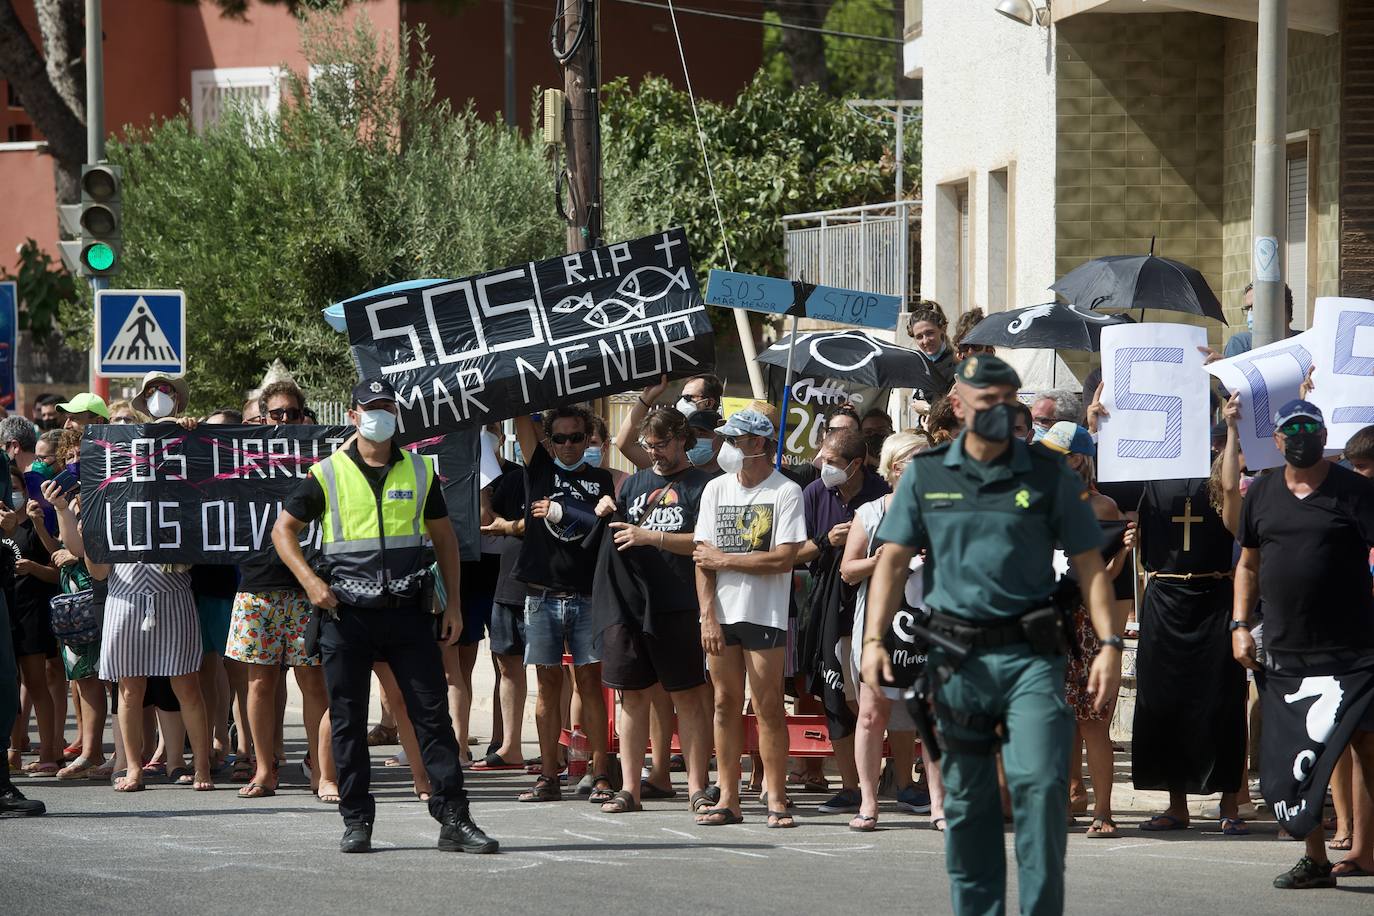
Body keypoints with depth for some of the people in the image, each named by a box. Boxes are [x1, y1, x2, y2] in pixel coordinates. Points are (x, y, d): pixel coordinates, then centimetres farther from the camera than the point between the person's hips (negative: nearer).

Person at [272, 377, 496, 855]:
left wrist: (453, 602, 10)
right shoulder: (328, 474, 3)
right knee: (348, 721, 3)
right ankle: (356, 822, 11)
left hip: (407, 613, 1)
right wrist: (310, 581, -6)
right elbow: (283, 529, 8)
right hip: (347, 614, -1)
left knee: (433, 714, -2)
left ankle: (454, 819, -1)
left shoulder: (419, 471, 10)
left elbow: (443, 535, 16)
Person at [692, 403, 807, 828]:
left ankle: (776, 799, 0)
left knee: (768, 705, -4)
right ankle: (728, 799, 7)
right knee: (726, 703, 5)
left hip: (764, 614, -4)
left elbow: (784, 558, -13)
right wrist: (708, 617, -4)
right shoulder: (716, 489, 10)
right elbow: (703, 560, 6)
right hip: (720, 614, 4)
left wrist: (724, 559, -7)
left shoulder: (785, 492, -5)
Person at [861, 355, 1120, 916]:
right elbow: (893, 561, 9)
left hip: (1030, 654, -2)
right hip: (957, 657, 2)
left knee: (1040, 782, -14)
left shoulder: (1048, 475, 4)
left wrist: (1109, 643, -6)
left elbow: (1089, 565, 4)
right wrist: (874, 640, -3)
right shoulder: (925, 475, 8)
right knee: (966, 797, 7)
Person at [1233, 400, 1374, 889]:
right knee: (1295, 758, 5)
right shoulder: (1261, 493, 13)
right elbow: (1248, 564, 21)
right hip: (1284, 652, 4)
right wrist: (1240, 624, 10)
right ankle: (1315, 860, 12)